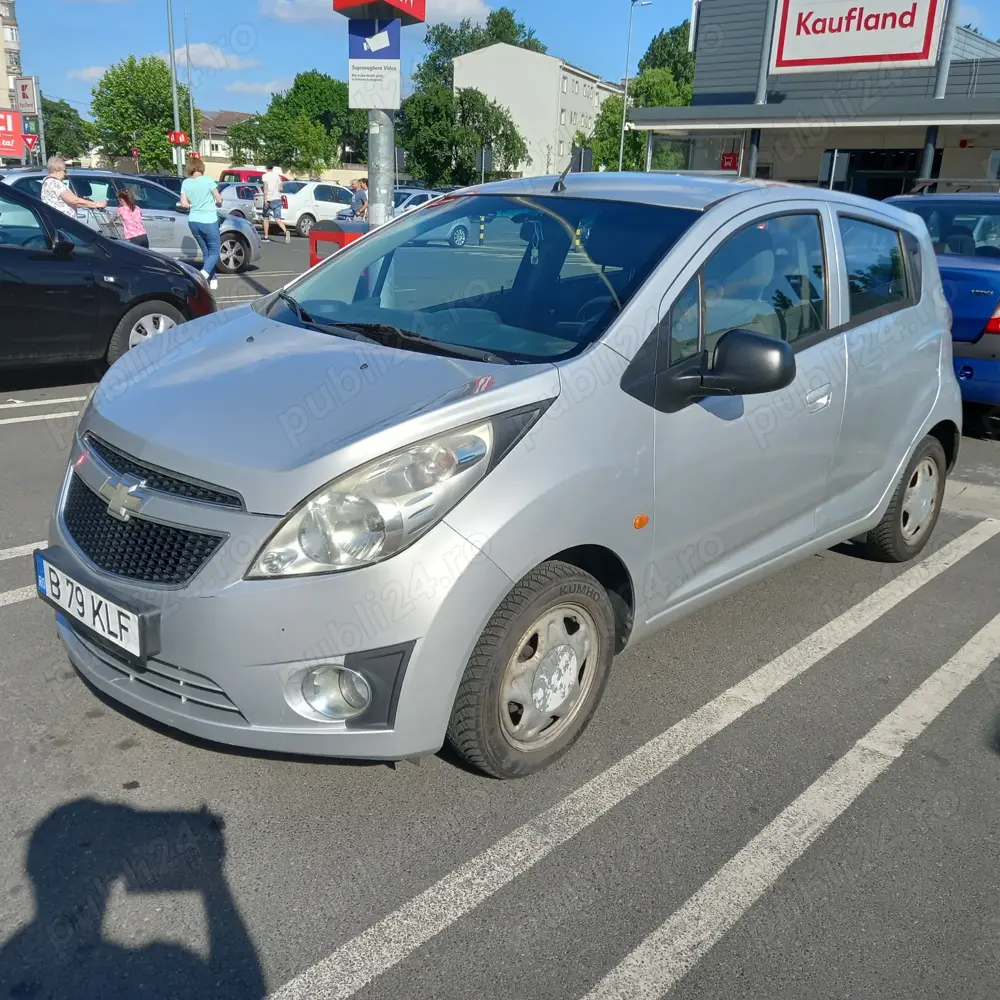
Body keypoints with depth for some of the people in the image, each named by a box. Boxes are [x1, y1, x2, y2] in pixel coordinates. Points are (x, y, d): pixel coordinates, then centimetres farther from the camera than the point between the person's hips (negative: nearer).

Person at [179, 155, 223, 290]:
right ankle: (202, 276, -22)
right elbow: (219, 200, -6)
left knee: (206, 252, 18)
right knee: (214, 252, 3)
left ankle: (213, 280, 19)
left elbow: (184, 204, 0)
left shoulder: (185, 183, 2)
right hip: (209, 221, -5)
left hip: (193, 221, 5)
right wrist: (218, 204, 17)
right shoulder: (208, 180, -10)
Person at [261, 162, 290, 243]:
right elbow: (280, 188, 12)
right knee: (278, 219, -4)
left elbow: (265, 187, -14)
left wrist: (265, 199, -18)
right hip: (277, 199, 3)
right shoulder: (277, 175, 11)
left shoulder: (265, 176, -2)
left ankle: (266, 236, 13)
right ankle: (286, 231, -30)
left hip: (269, 199, -3)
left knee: (266, 217, 13)